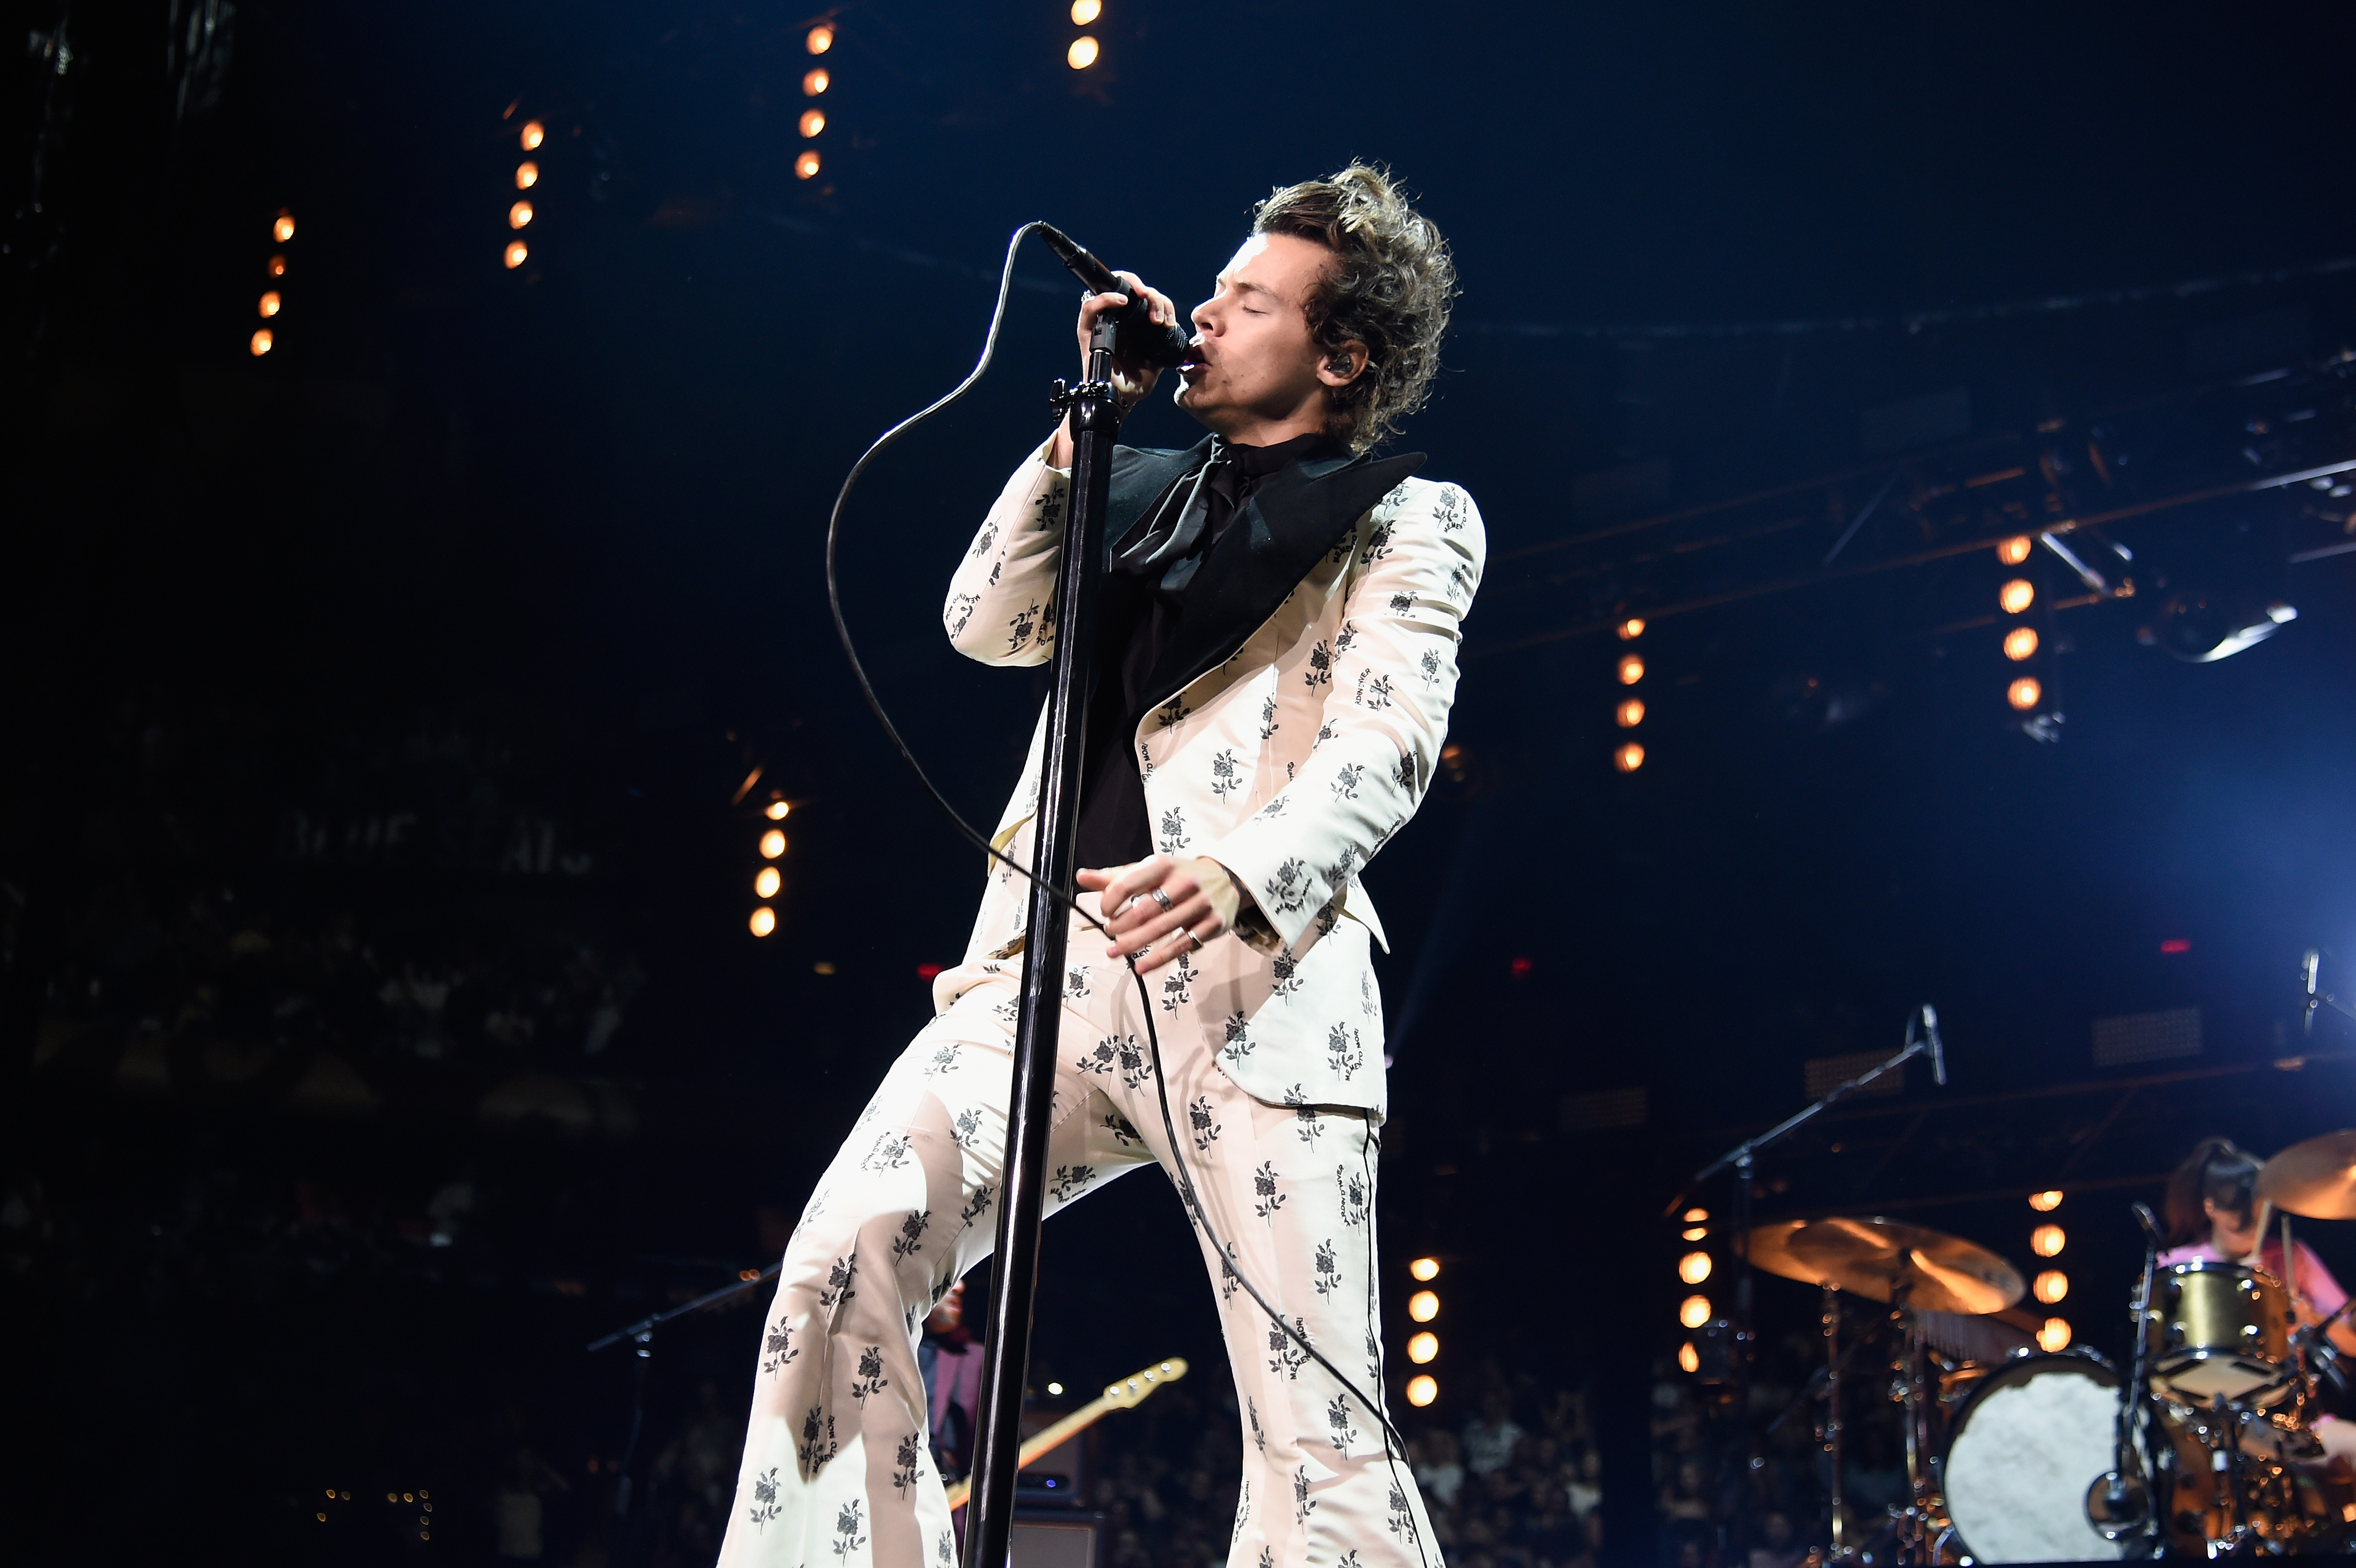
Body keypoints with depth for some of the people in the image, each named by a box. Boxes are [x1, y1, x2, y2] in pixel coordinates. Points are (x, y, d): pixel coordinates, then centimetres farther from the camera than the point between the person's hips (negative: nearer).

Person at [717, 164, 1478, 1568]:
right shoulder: (1152, 493, 26)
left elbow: (1385, 744, -8)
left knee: (1322, 1437, -9)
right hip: (1049, 960, 5)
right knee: (847, 1256, -13)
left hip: (1255, 983, -5)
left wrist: (1239, 873, -28)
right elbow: (987, 624, 15)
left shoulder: (1408, 523, 9)